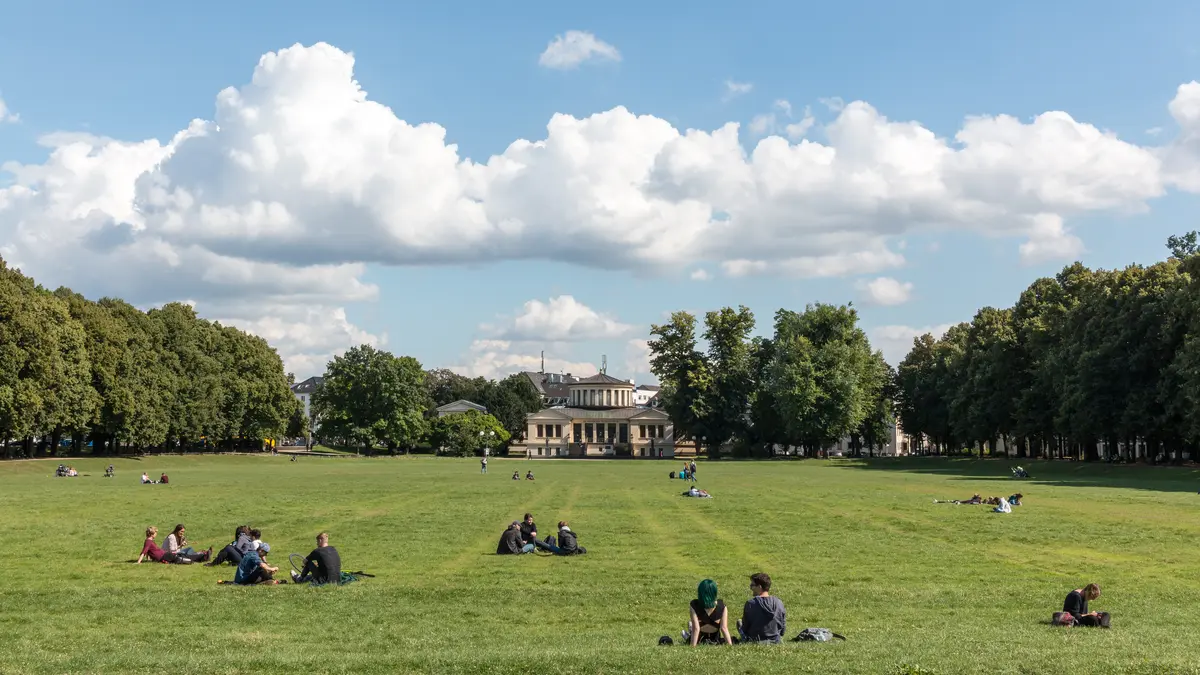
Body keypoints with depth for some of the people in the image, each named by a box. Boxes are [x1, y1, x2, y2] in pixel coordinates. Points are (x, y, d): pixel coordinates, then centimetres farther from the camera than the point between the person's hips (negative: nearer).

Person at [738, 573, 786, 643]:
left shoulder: (750, 604, -15)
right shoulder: (779, 603, -6)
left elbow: (745, 628, -6)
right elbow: (783, 630, 2)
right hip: (776, 642, 3)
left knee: (739, 623, 23)